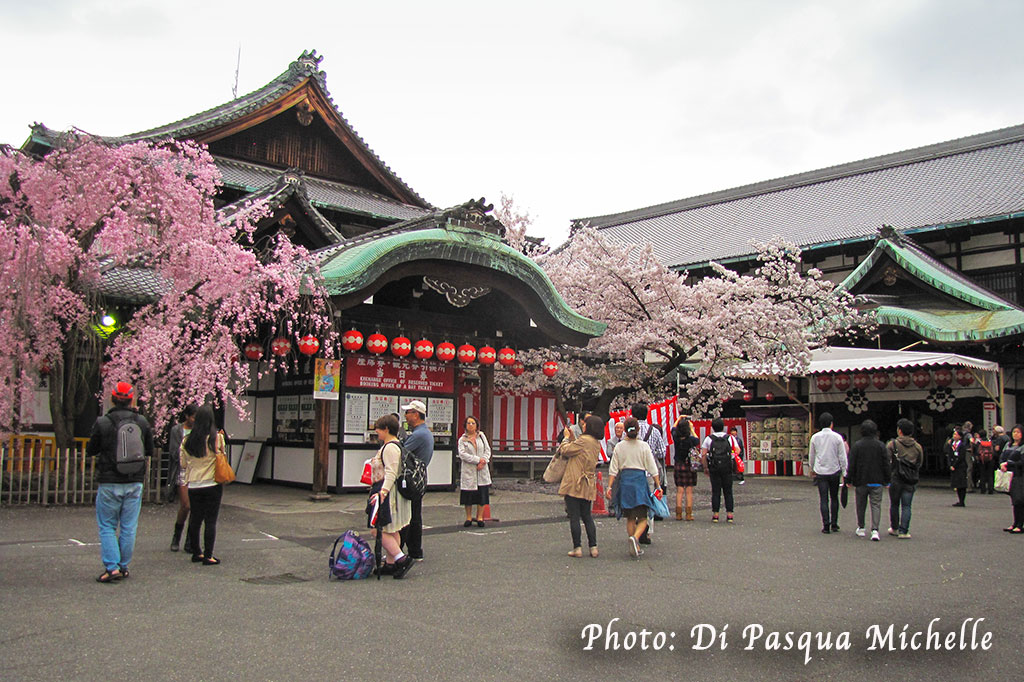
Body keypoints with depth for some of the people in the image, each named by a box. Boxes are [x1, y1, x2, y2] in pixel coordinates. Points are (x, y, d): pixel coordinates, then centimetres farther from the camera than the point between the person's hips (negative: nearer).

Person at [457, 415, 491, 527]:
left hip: (482, 471, 2)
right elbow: (462, 454, -10)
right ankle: (468, 518, 13)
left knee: (482, 494, 1)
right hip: (469, 471, -2)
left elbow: (487, 450, 7)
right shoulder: (462, 440, 2)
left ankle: (480, 517, 11)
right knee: (468, 495, 1)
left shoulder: (482, 436, 10)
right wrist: (478, 460, -16)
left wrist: (483, 461, -10)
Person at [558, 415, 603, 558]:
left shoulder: (583, 441, -15)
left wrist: (566, 437, 9)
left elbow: (565, 451, -8)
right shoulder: (597, 443, 10)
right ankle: (593, 547, 9)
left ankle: (577, 548, 1)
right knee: (587, 516, 13)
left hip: (574, 483, -7)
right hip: (588, 485, 7)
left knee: (574, 516, 0)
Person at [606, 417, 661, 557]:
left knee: (630, 518, 14)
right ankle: (635, 537, -26)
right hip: (640, 480, -2)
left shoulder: (619, 447, 2)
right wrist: (658, 486, 5)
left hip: (624, 481, 2)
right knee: (642, 518, 1)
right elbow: (652, 468, 0)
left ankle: (635, 546, 15)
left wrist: (609, 487, 4)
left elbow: (613, 469, 1)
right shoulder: (644, 446, -2)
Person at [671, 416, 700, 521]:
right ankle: (689, 514, 1)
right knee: (689, 491, 3)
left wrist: (679, 418, 26)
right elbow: (697, 441, 11)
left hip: (678, 466, 2)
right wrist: (692, 429, 17)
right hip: (689, 466, -2)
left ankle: (678, 514, 4)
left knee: (679, 491, 6)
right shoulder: (692, 439, -14)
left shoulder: (676, 438, -7)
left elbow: (673, 428, 15)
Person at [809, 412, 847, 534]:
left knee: (823, 499, 2)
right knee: (834, 498, 12)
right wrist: (844, 473, 2)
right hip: (834, 471, -1)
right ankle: (834, 525, 13)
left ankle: (826, 526, -1)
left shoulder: (815, 437, 0)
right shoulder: (837, 437, -5)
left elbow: (811, 456, 9)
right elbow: (842, 457, -4)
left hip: (820, 472, 1)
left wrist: (811, 469, 23)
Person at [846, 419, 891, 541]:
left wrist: (849, 480, 4)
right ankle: (875, 530, -10)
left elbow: (851, 465, -5)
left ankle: (861, 528, 23)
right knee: (876, 505, 2)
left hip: (861, 481, 0)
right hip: (876, 481, 0)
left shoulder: (857, 445, -6)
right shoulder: (881, 445, -3)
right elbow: (886, 465, 0)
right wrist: (887, 481, 9)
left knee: (861, 505, 13)